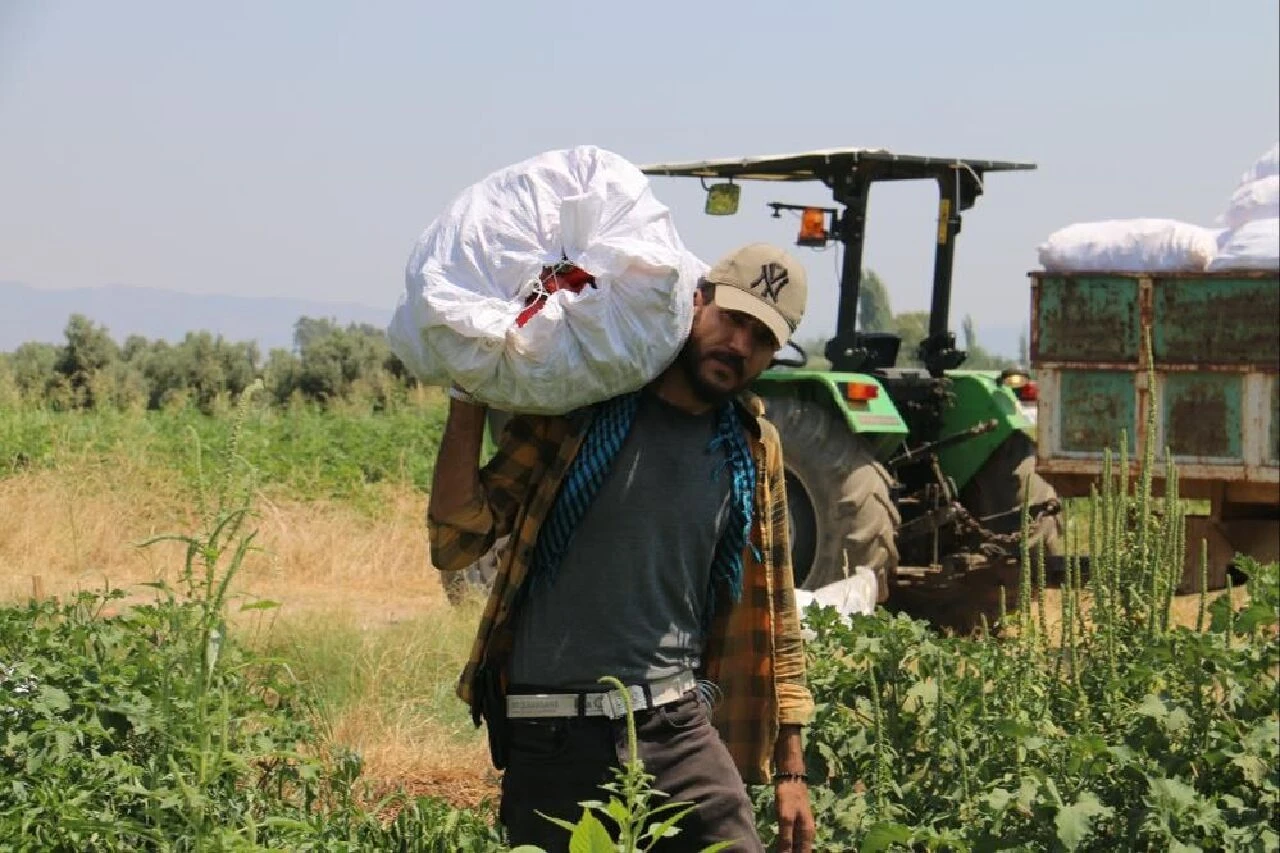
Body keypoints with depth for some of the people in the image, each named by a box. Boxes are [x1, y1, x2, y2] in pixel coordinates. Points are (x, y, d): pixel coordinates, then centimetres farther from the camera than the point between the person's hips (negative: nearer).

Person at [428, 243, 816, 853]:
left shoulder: (753, 448, 9)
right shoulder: (577, 405, -1)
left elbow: (774, 614, 15)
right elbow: (456, 544, -3)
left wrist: (791, 769, 13)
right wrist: (468, 401, -12)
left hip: (680, 729, 2)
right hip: (555, 738, -2)